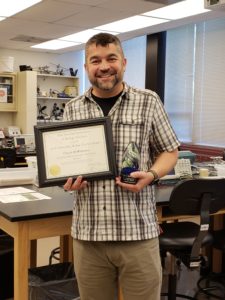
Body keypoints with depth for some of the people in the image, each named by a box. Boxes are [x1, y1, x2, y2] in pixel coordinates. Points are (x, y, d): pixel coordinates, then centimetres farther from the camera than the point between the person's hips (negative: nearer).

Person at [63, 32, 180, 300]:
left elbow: (169, 151, 6)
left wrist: (151, 175, -13)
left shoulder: (148, 102, 0)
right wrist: (67, 179, -7)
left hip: (138, 231, -2)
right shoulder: (72, 109, 7)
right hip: (87, 232, 3)